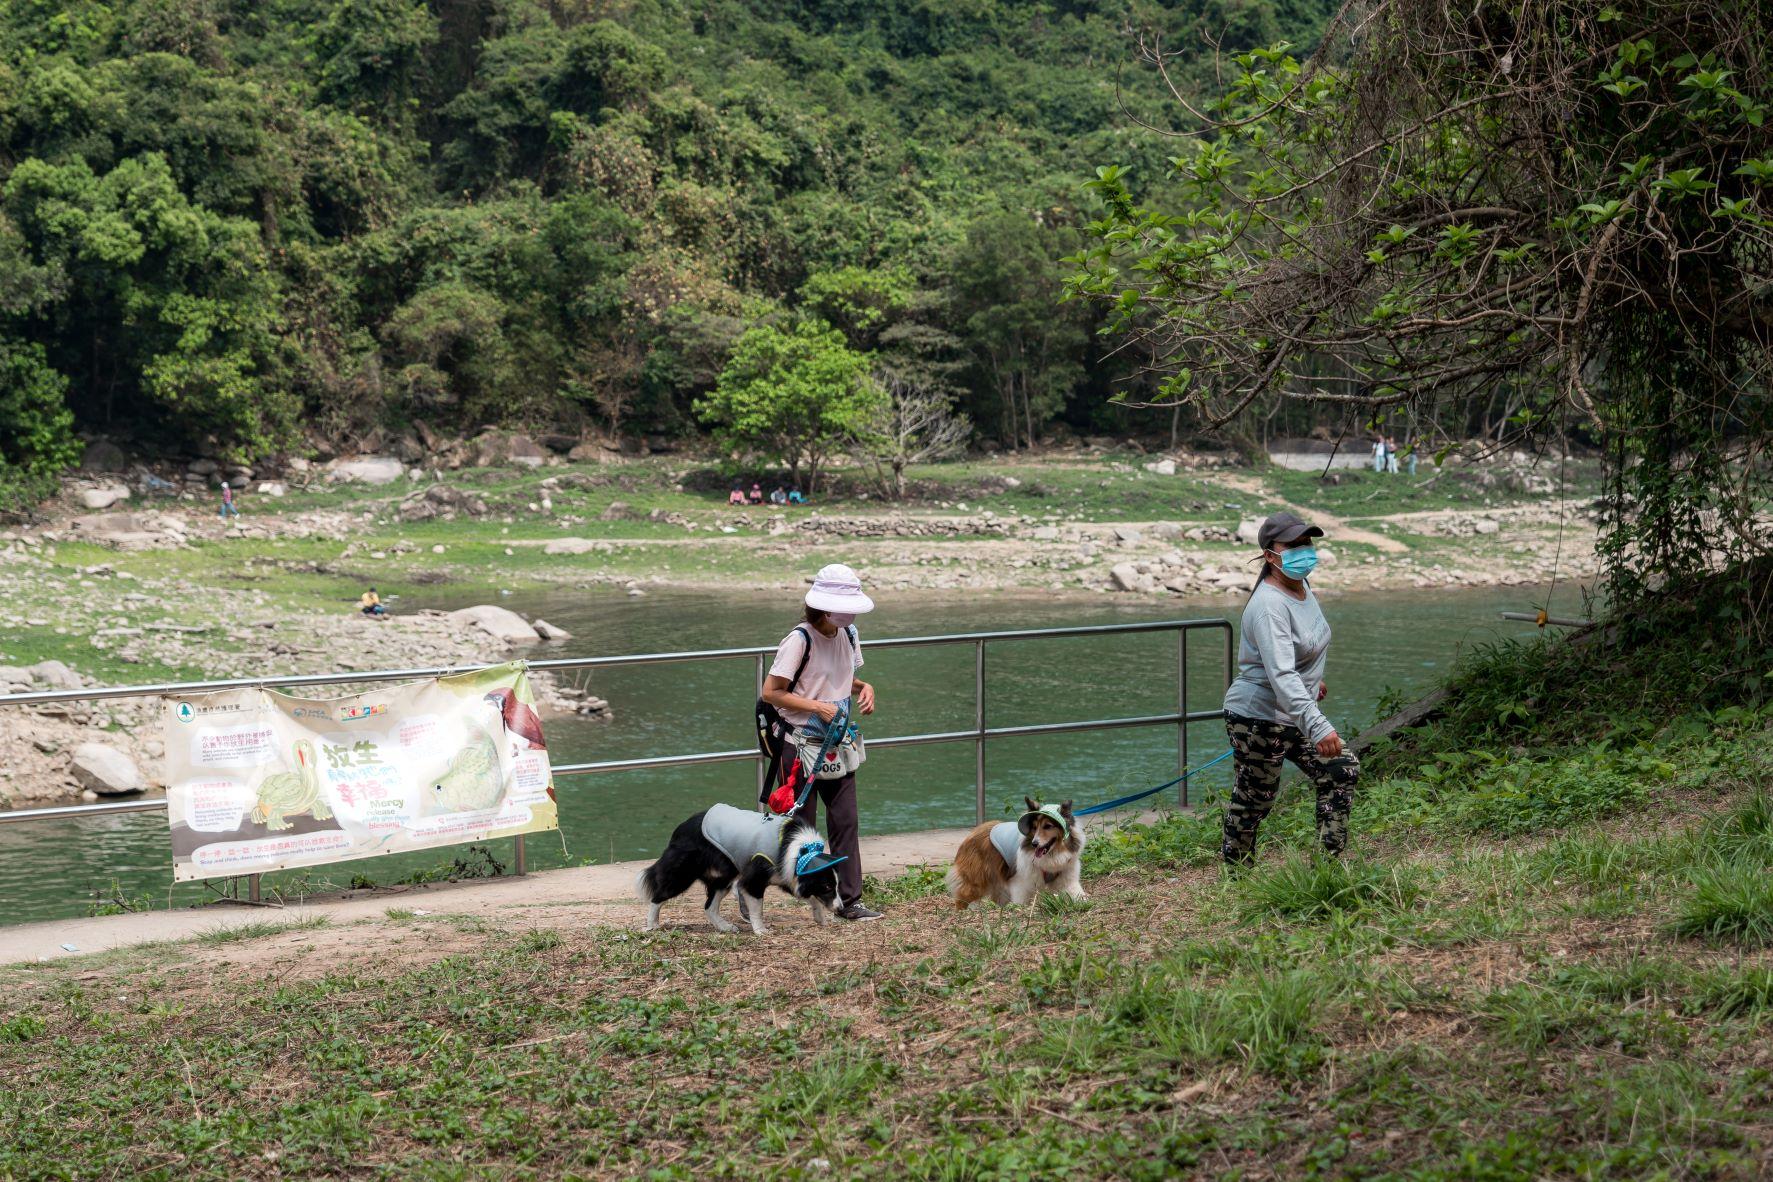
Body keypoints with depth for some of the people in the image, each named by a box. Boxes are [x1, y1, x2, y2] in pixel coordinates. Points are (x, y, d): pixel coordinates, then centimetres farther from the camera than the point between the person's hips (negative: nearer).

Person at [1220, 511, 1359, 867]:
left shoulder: (1301, 585, 3)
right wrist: (1317, 727, -46)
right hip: (1259, 718, -9)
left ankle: (1330, 860, 10)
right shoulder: (1269, 606, -27)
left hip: (1296, 716, 9)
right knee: (1254, 800, 1)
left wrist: (1314, 679, 38)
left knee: (1342, 770, 4)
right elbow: (1281, 675, -38)